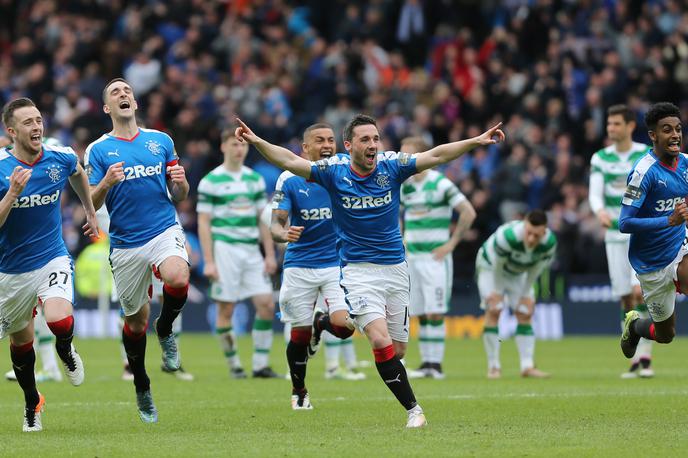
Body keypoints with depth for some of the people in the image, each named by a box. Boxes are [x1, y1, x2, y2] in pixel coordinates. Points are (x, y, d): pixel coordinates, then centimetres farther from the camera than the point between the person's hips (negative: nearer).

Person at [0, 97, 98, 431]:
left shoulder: (61, 158, -7)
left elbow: (78, 174, 19)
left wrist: (91, 213, 26)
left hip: (52, 259, 0)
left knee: (60, 322, -27)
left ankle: (66, 350, 11)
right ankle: (32, 404, 39)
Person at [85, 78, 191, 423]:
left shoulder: (161, 141, 9)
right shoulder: (98, 150, 3)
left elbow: (179, 196, 13)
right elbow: (90, 204, -1)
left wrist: (180, 182, -10)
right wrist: (106, 183, -20)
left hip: (164, 231, 0)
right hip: (125, 244, 0)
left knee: (177, 279, -32)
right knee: (135, 319, 7)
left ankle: (165, 330, -1)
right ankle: (142, 388, 28)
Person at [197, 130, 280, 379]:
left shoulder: (255, 179, 12)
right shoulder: (210, 181, -3)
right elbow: (203, 223, -4)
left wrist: (270, 254, 8)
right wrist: (208, 262, -10)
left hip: (252, 250, 5)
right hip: (225, 248, -5)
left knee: (266, 304, -5)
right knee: (226, 309, -2)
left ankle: (261, 365, 1)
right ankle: (234, 365, 8)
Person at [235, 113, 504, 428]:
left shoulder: (391, 166, -3)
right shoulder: (333, 171, -7)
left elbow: (435, 155, -5)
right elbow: (289, 161, -12)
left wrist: (476, 142, -14)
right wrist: (257, 142, -26)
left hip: (395, 268, 3)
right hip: (358, 270, -3)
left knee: (397, 348, 4)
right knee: (380, 341, -20)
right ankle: (413, 409, -13)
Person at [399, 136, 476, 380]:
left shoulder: (441, 184, -9)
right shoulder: (405, 186, 10)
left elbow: (468, 213, -10)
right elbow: (400, 216, 28)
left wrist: (451, 243, -10)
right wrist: (402, 243, 15)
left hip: (435, 257, -6)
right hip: (412, 257, 6)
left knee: (435, 313, -8)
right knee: (421, 314, 5)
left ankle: (436, 364, -6)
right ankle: (425, 364, 8)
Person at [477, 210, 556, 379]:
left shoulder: (549, 243, -28)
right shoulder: (507, 236, -43)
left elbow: (536, 269, -10)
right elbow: (497, 266, -28)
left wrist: (526, 294, -6)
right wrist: (496, 292, -17)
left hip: (518, 272, 5)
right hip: (491, 266, -5)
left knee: (525, 313, -4)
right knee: (494, 309, -19)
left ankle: (527, 366, -2)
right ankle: (493, 367, -14)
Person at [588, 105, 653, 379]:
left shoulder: (648, 155, -1)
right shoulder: (601, 158, 5)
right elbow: (595, 193, -4)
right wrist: (600, 211, -25)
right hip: (615, 234, 3)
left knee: (640, 290, -18)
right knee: (625, 298, 2)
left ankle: (645, 357, -14)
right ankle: (635, 361, 12)